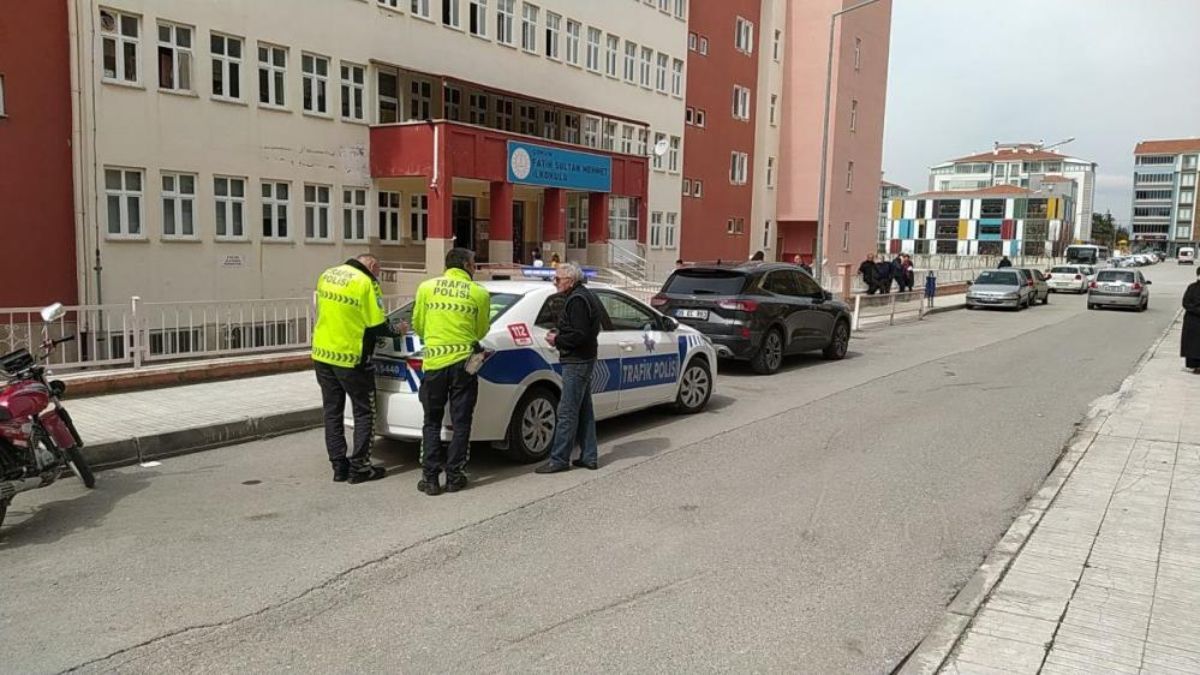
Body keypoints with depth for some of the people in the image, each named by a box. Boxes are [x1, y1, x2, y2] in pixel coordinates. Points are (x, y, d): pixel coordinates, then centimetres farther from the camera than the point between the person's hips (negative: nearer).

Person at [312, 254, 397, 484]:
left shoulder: (327, 275, 8)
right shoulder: (366, 283, -14)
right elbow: (377, 326, -13)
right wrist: (395, 331, 4)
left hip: (322, 354, 6)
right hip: (350, 358, -6)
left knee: (332, 412, 13)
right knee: (364, 413, 7)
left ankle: (339, 467, 16)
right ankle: (359, 467, 8)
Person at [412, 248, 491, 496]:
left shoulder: (426, 287, 3)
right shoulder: (479, 293, -1)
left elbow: (417, 326, 10)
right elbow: (481, 331, 7)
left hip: (434, 362, 1)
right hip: (463, 361, -1)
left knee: (432, 423, 11)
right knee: (460, 423, 10)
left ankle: (430, 478, 8)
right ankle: (454, 476, 13)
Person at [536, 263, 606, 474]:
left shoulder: (577, 300, -16)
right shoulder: (584, 296, 16)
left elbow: (579, 335, -23)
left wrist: (557, 340, -10)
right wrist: (560, 333, 10)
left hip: (577, 362, -11)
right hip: (584, 360, 11)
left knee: (567, 413, -6)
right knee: (584, 411, 15)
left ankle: (559, 459, -1)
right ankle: (589, 457, 21)